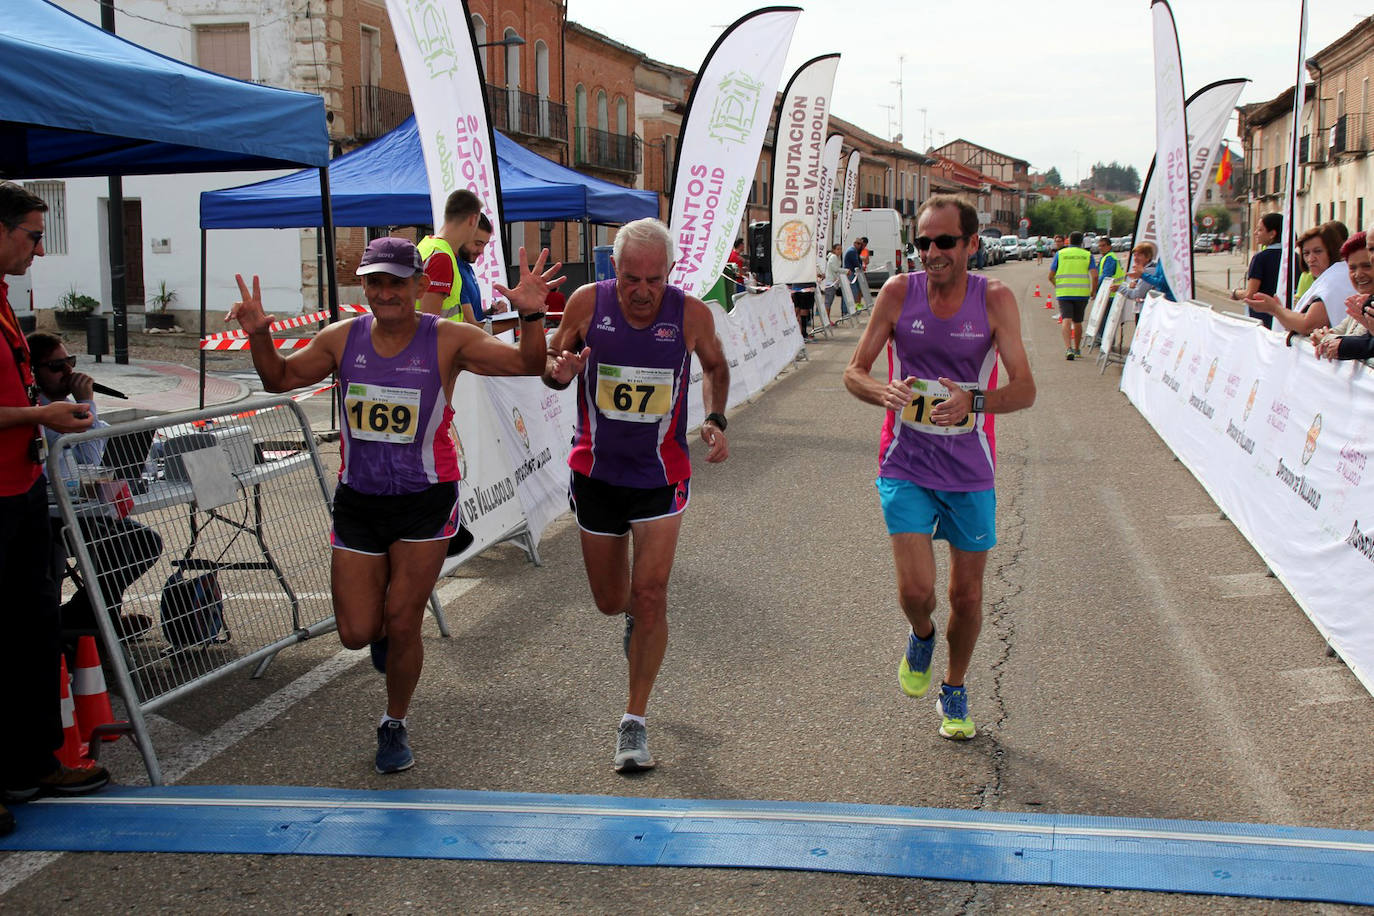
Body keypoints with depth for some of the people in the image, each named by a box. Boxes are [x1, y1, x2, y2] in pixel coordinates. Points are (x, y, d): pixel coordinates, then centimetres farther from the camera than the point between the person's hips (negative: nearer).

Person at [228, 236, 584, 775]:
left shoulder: (447, 341, -10)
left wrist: (530, 316, -32)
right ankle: (385, 631, 42)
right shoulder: (341, 339, -1)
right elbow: (280, 379, 11)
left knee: (401, 625, 1)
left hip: (424, 502, -3)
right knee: (357, 632, 3)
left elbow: (528, 364, -13)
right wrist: (259, 337, -8)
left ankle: (395, 726, 26)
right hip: (357, 502, 3)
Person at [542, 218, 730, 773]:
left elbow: (715, 367, 11)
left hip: (661, 474, -1)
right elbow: (551, 373, 2)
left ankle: (634, 723, 3)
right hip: (597, 472, 2)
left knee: (649, 597, -10)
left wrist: (715, 421, -5)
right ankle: (635, 617, 52)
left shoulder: (691, 315, -11)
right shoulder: (587, 302, -11)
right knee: (611, 601, 12)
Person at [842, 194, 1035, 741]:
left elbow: (1025, 389, -13)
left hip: (970, 472, 1)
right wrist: (884, 392, -26)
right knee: (915, 590, -14)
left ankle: (954, 693, 35)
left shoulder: (994, 300, -8)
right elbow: (853, 373, -2)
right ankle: (921, 637, 24)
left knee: (966, 596, 9)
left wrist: (973, 400, -34)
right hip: (906, 467, -1)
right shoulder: (898, 293, -6)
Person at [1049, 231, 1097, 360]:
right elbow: (1094, 276, -6)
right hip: (1082, 293, 1)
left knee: (1066, 320, -10)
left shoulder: (1059, 254, 4)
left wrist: (1056, 285, 23)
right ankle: (1077, 349, 29)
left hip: (1064, 293, -1)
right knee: (1077, 322, 16)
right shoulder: (1087, 255, 5)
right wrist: (1093, 291, 9)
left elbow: (1051, 276, 4)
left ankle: (1068, 348, -28)